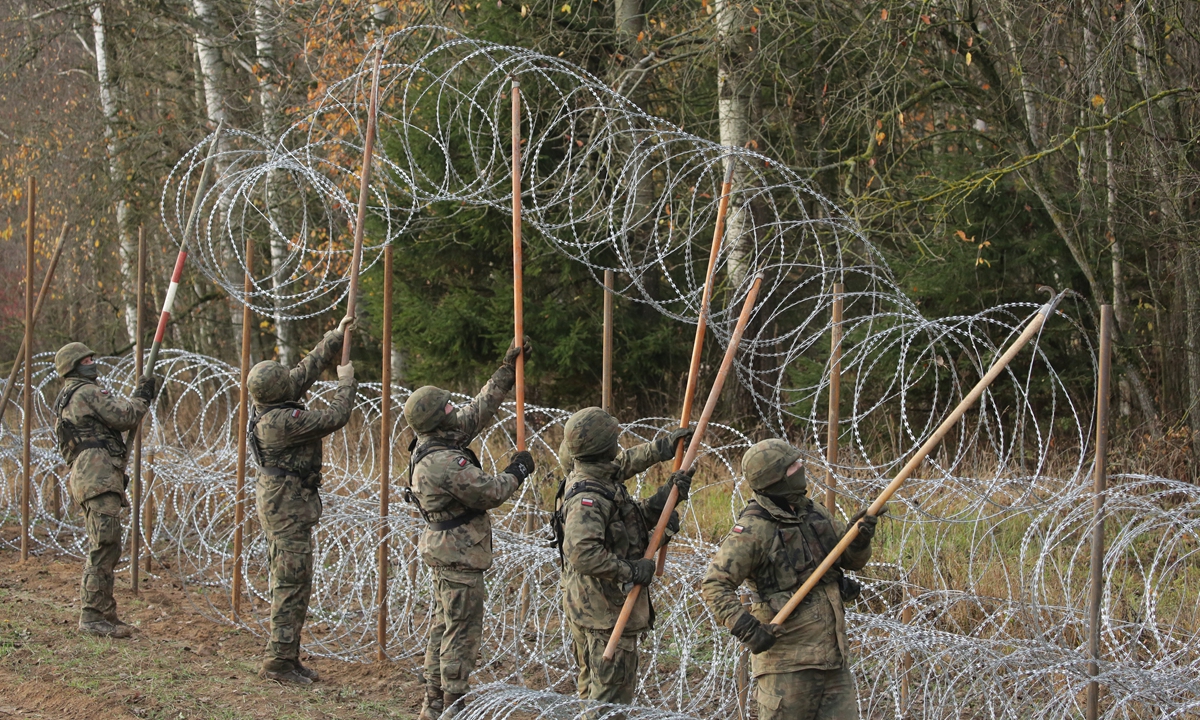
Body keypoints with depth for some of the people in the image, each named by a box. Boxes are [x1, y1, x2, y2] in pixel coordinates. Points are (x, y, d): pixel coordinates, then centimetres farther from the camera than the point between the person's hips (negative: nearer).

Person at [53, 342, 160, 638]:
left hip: (86, 478, 11)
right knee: (105, 546, -13)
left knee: (104, 548, 13)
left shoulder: (64, 399, 26)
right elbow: (124, 417, -11)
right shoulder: (88, 392, -6)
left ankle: (102, 613, 15)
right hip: (99, 476, -11)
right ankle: (93, 616, -15)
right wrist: (143, 396, 3)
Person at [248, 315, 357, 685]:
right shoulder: (283, 420, -24)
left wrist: (335, 336, 21)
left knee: (293, 582, 13)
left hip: (284, 500, 10)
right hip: (287, 504, -10)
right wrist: (346, 381, -5)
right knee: (291, 582, -8)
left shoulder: (272, 404, 4)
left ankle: (288, 657, 18)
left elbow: (308, 367, 17)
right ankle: (277, 662, -6)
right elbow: (334, 418, -20)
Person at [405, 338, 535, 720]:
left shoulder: (433, 443, 3)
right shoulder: (443, 462, -27)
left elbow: (479, 409, 11)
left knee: (443, 626, 16)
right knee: (463, 631, -3)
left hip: (446, 549, 10)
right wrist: (517, 471, -5)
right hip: (460, 555, -10)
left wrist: (508, 369, 11)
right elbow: (490, 493, -23)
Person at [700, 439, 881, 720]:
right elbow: (714, 585, -17)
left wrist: (860, 539, -5)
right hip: (788, 657, -7)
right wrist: (745, 627, -27)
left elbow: (852, 560, 17)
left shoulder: (813, 512, 10)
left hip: (834, 653, 7)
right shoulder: (754, 529, -14)